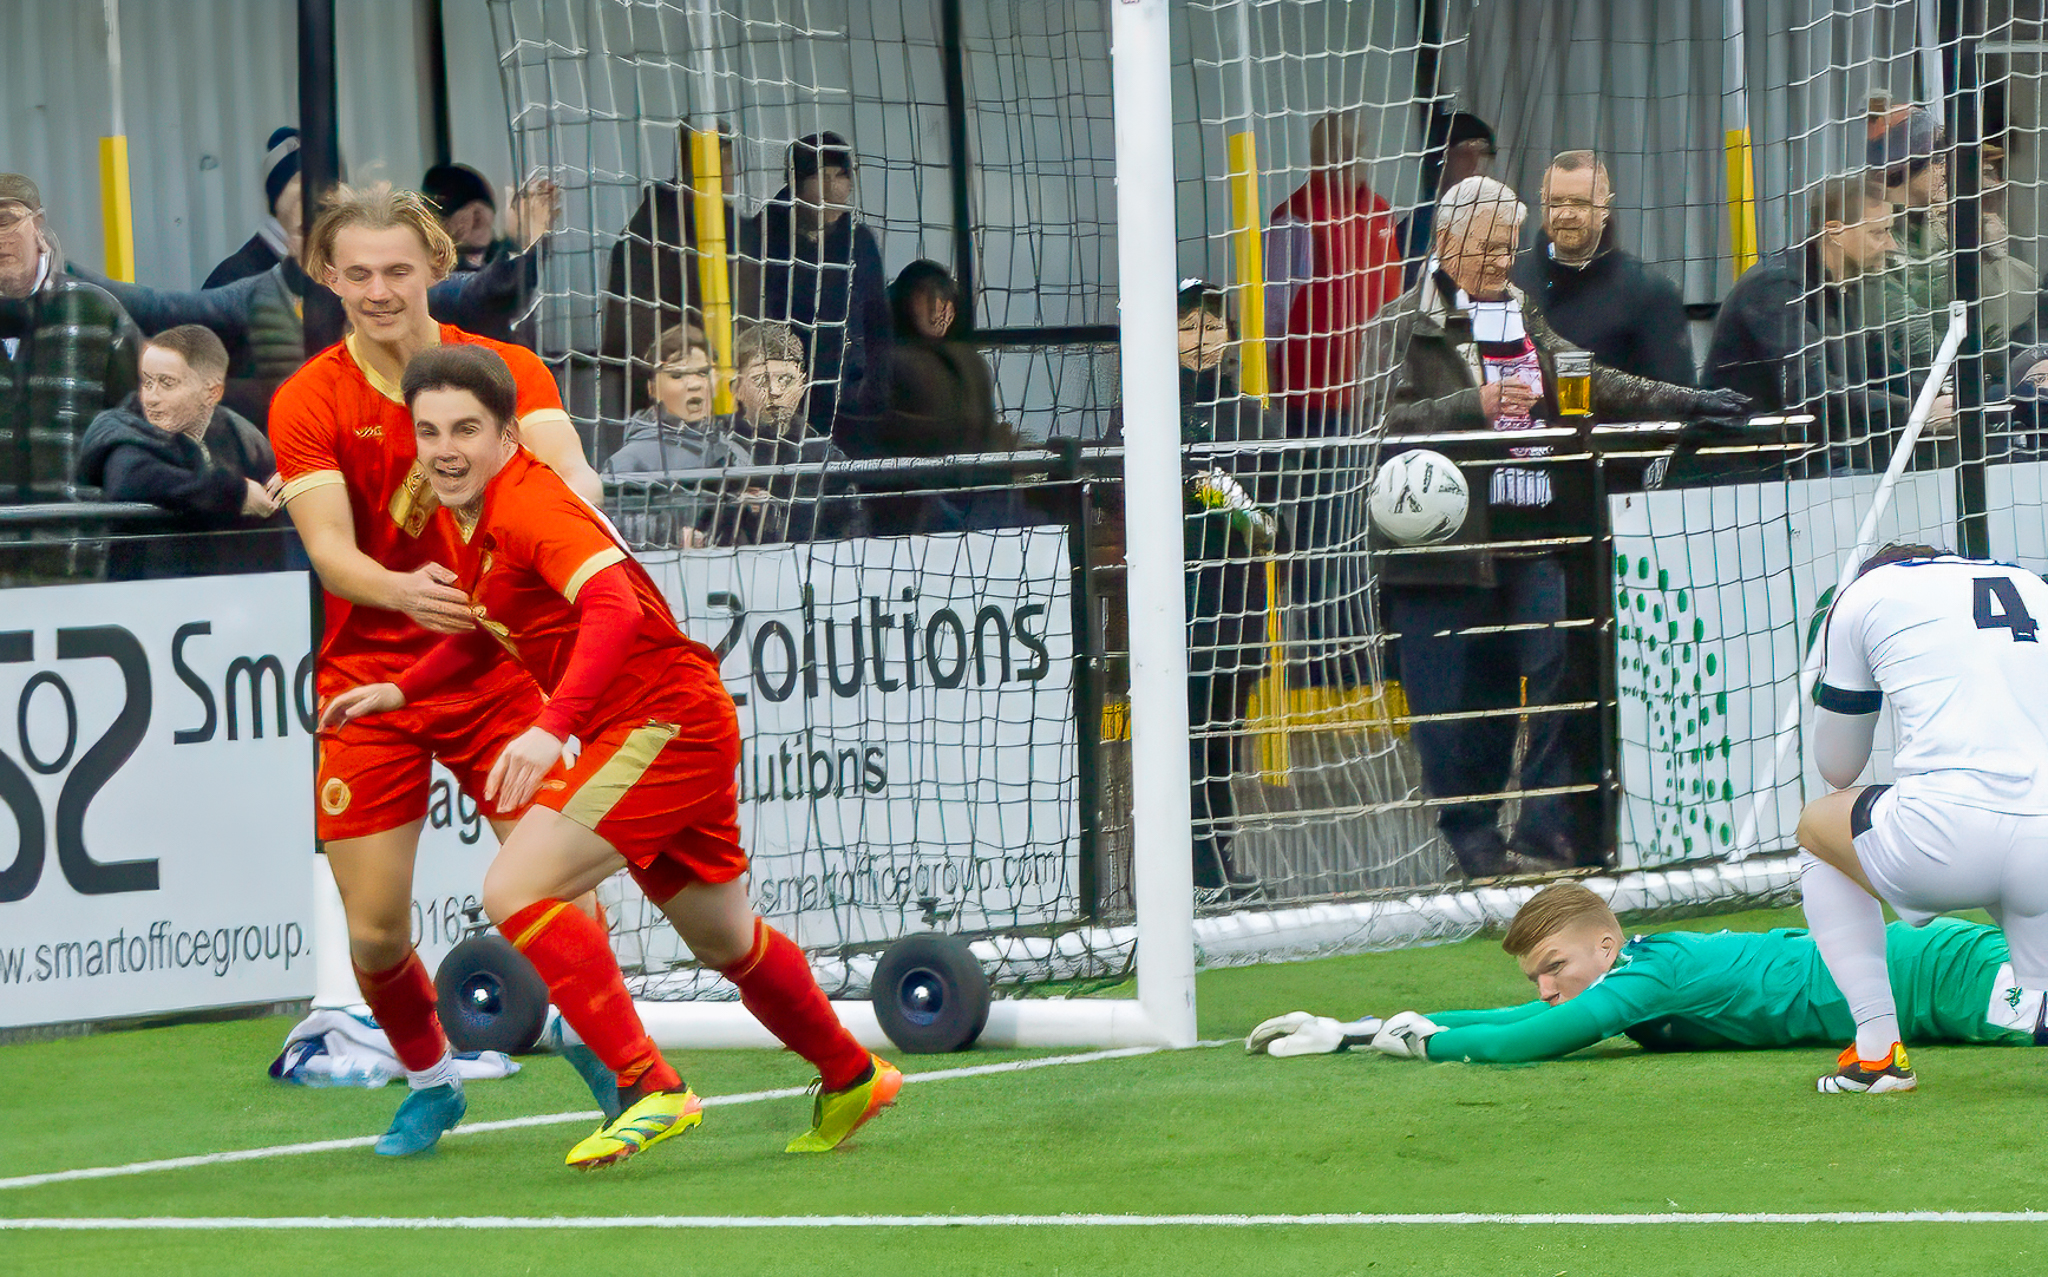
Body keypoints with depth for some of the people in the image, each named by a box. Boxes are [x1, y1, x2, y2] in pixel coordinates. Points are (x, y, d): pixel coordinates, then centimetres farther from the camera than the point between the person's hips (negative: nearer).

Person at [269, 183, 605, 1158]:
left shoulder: (505, 370, -3)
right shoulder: (307, 402, -6)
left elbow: (564, 467, -20)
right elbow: (330, 548, -18)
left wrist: (578, 506, -45)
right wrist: (403, 591, -39)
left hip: (497, 665, 0)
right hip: (369, 672, 0)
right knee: (375, 931, -3)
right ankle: (430, 1080, 26)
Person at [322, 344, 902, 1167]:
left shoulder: (531, 505, -21)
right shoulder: (463, 516, 8)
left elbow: (614, 606, -38)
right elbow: (492, 632, 27)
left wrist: (552, 726, -48)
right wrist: (401, 690, 16)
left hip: (663, 721, -10)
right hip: (679, 730, 10)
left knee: (515, 890, -21)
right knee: (722, 941, 25)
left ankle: (649, 1090, -19)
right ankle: (851, 1078, 45)